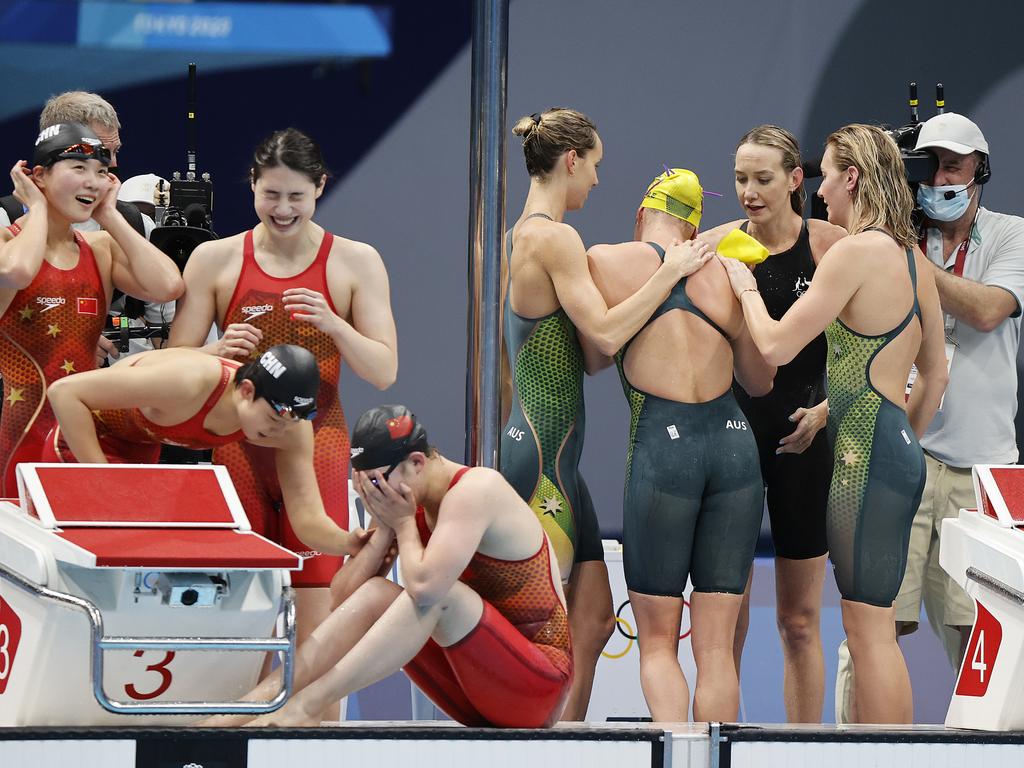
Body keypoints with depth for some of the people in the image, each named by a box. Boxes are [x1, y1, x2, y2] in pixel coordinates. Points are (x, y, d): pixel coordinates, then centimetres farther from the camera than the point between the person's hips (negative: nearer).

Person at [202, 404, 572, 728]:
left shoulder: (475, 490, -17)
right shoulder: (412, 504, 6)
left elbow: (424, 586, -33)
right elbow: (341, 594, 0)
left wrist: (404, 524, -16)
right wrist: (384, 527, -11)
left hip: (539, 687, -8)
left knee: (440, 593, -29)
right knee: (376, 594, -8)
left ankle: (305, 704, -31)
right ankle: (263, 699, -19)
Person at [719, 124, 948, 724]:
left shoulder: (857, 252, -15)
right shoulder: (915, 259, 12)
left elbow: (776, 347, -16)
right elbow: (936, 375, 19)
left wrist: (746, 289, 2)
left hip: (864, 451, -9)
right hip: (899, 451, 9)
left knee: (870, 630, -6)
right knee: (874, 629, 13)